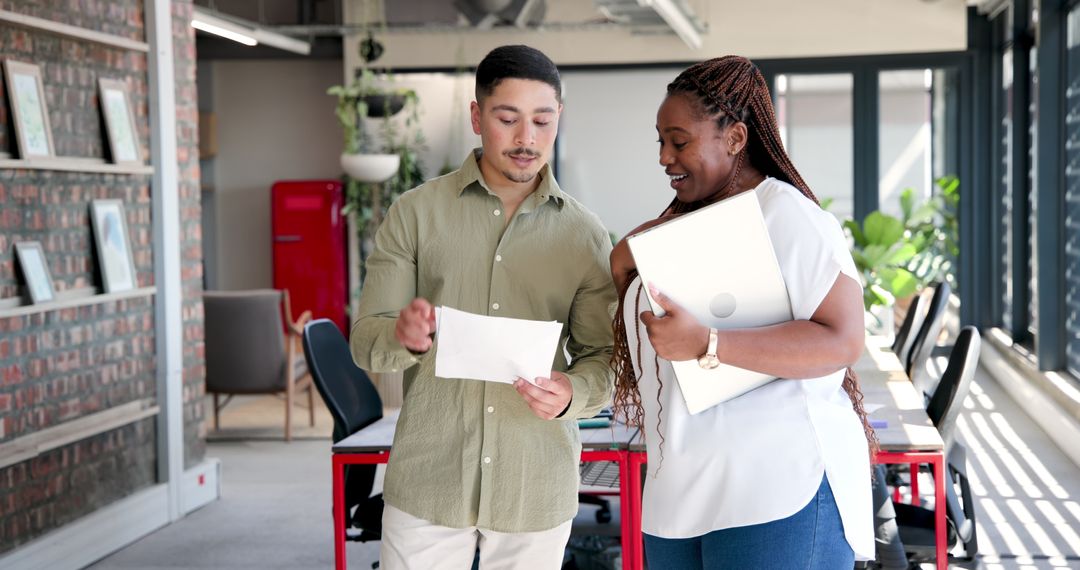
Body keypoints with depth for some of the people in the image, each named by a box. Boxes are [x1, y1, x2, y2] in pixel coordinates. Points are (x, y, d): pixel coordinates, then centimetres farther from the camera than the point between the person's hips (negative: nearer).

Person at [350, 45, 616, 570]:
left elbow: (603, 358, 4)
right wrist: (403, 337, -24)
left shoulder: (585, 235, 3)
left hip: (538, 487, 1)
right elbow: (365, 340, -1)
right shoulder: (415, 212, 0)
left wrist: (572, 394, -18)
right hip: (426, 481, -1)